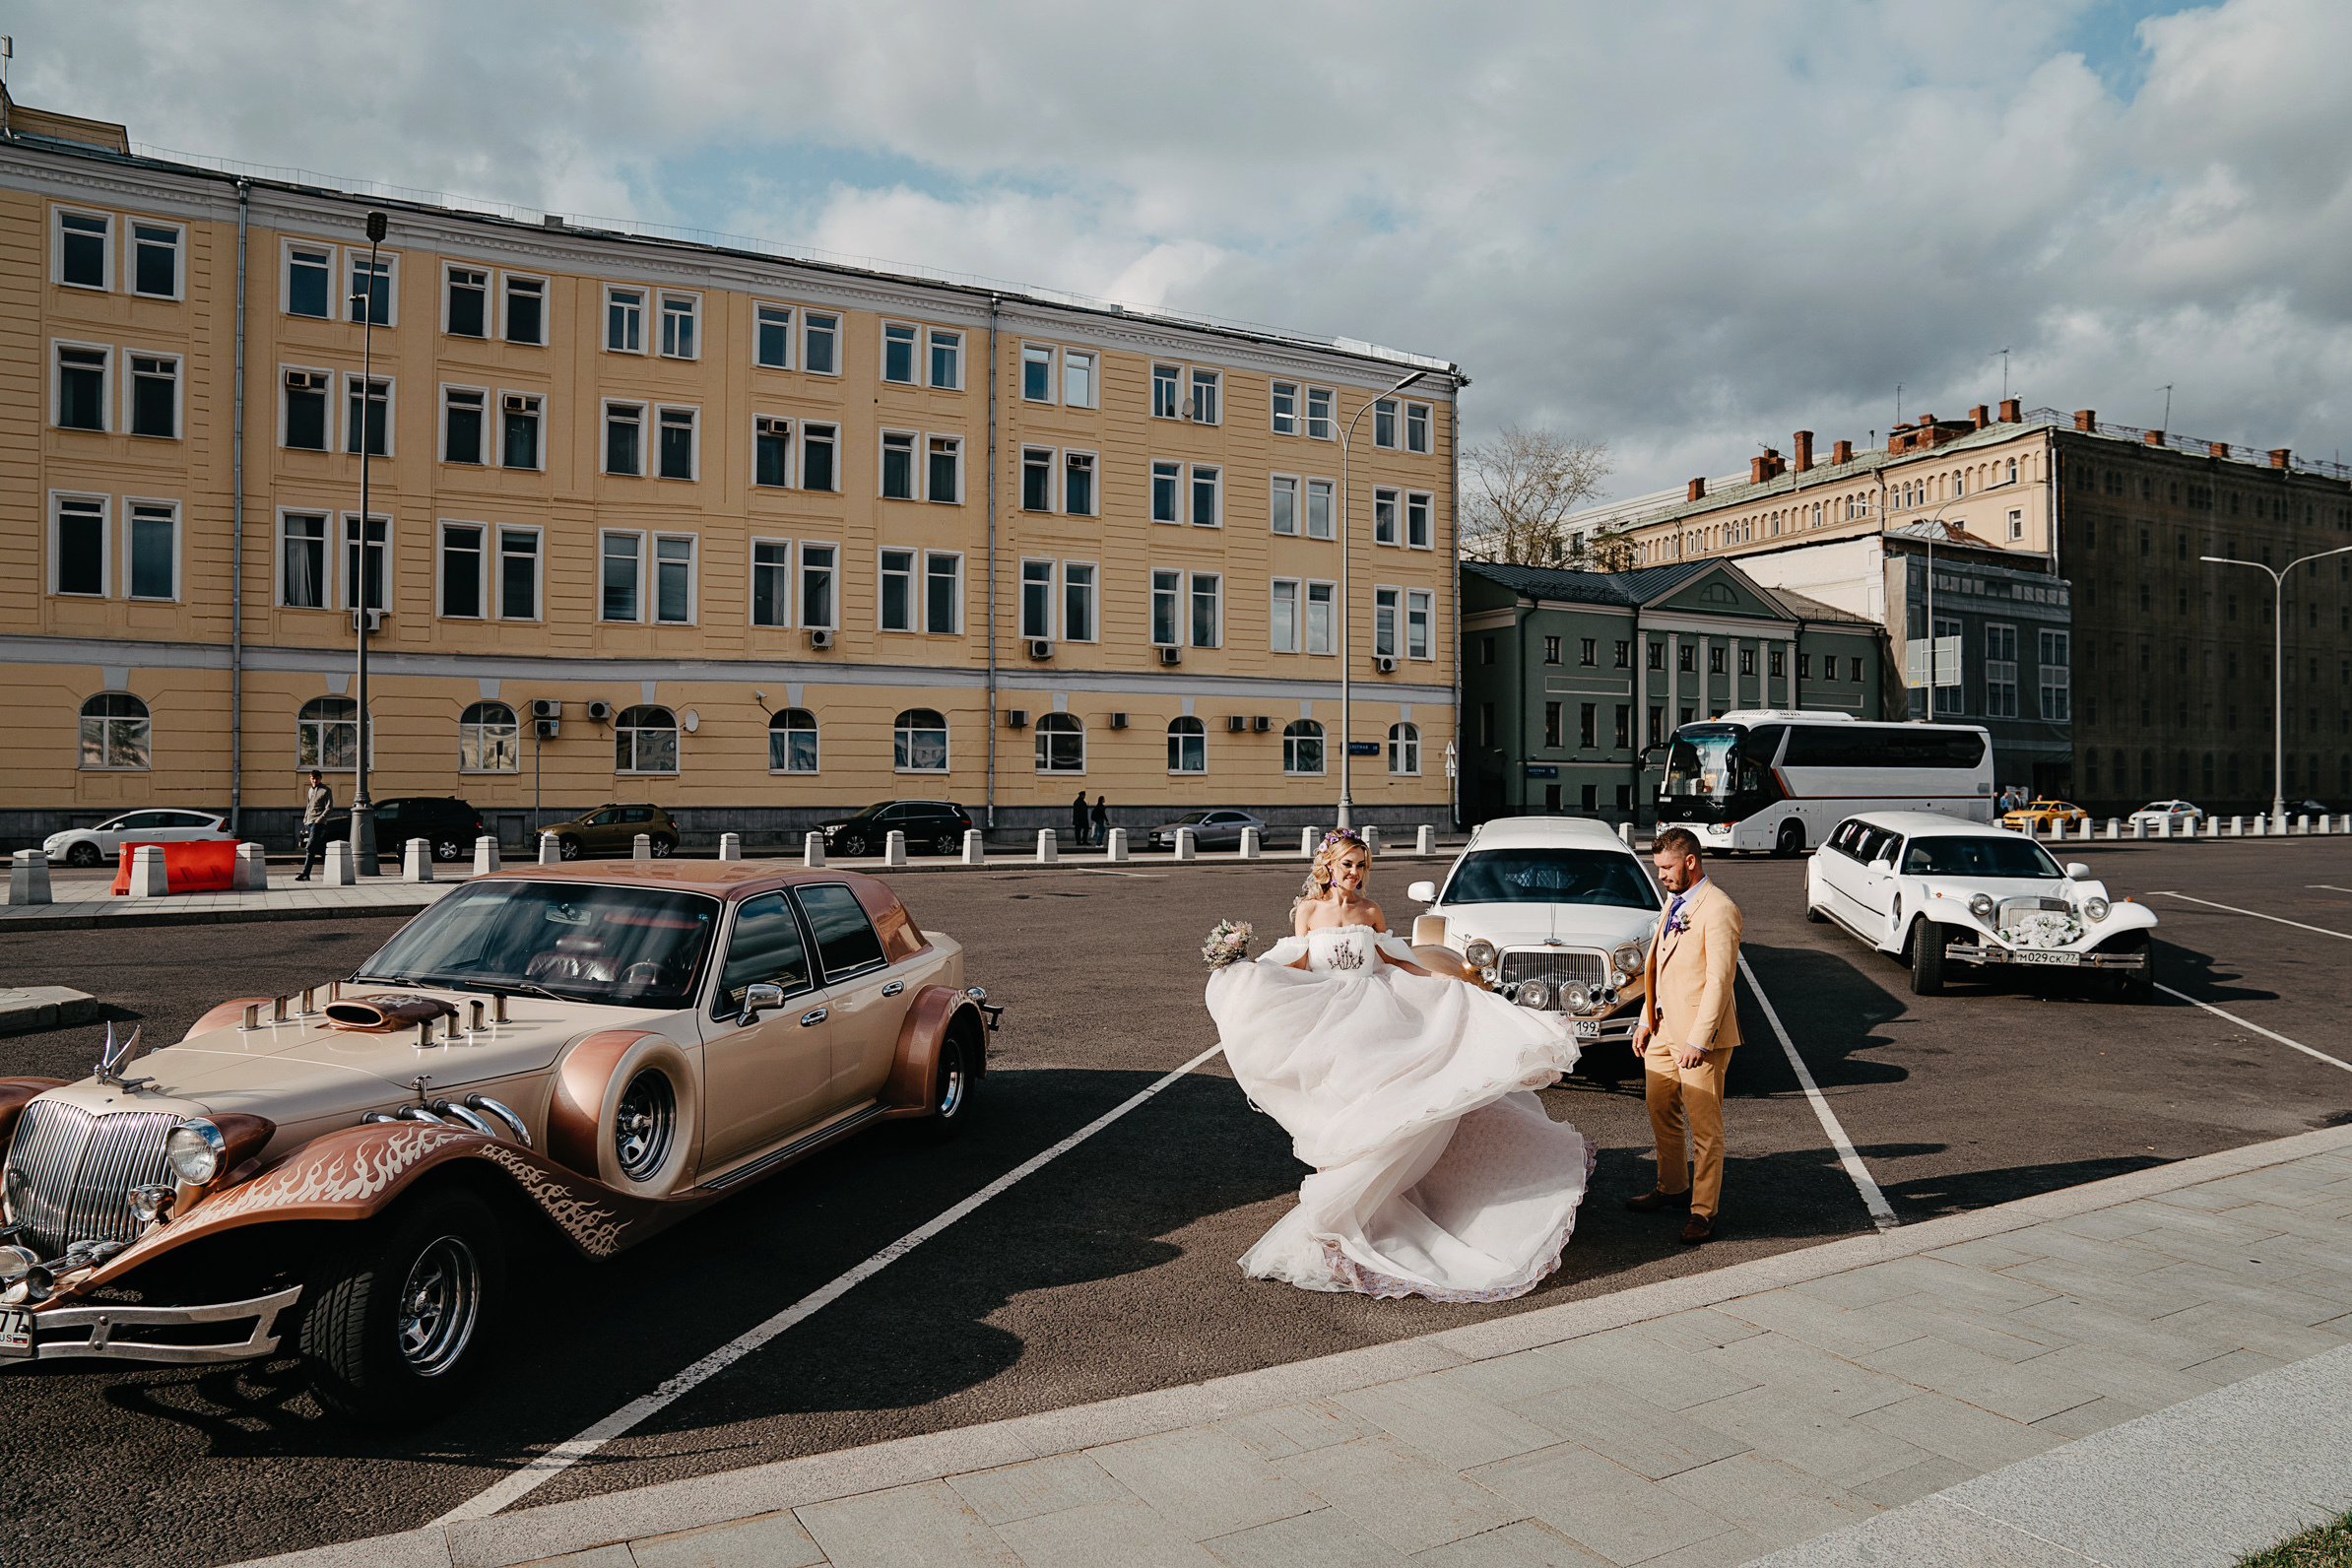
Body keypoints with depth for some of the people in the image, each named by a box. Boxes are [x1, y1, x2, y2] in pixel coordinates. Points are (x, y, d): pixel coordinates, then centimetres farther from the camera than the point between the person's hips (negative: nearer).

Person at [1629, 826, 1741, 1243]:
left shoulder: (1719, 909, -16)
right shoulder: (1674, 903, 14)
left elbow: (1719, 980, -19)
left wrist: (1698, 1041, -20)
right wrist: (1646, 1021, 15)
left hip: (1700, 1037, -9)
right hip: (1663, 1031, 9)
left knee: (1704, 1127, 1)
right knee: (1661, 1115, 18)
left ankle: (1703, 1210, 11)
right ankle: (1671, 1188, 34)